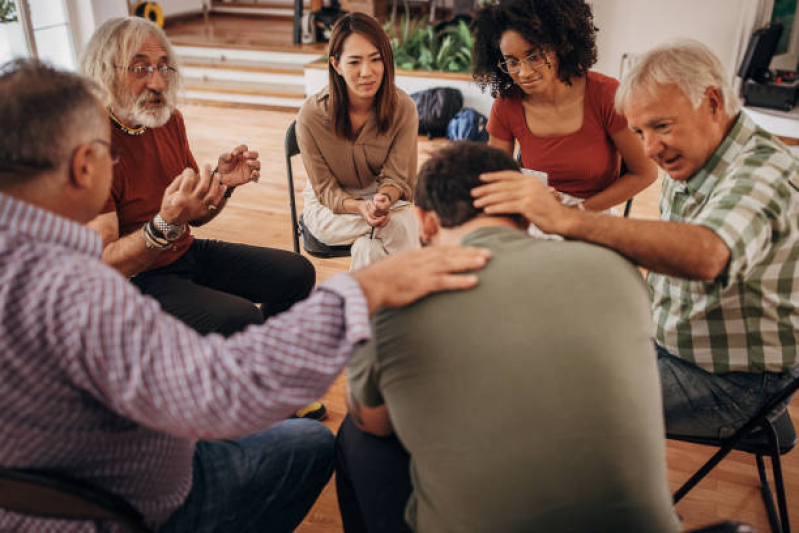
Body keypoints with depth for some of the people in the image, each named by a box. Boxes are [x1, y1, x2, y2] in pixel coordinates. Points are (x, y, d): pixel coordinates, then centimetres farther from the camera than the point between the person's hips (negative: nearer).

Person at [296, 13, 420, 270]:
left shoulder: (403, 108, -17)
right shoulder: (311, 115, -21)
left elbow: (397, 178, -11)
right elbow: (325, 190, -13)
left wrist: (384, 199, -36)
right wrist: (361, 208, -34)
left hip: (382, 198, 2)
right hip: (329, 208, -2)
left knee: (368, 247, -31)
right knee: (398, 227, -31)